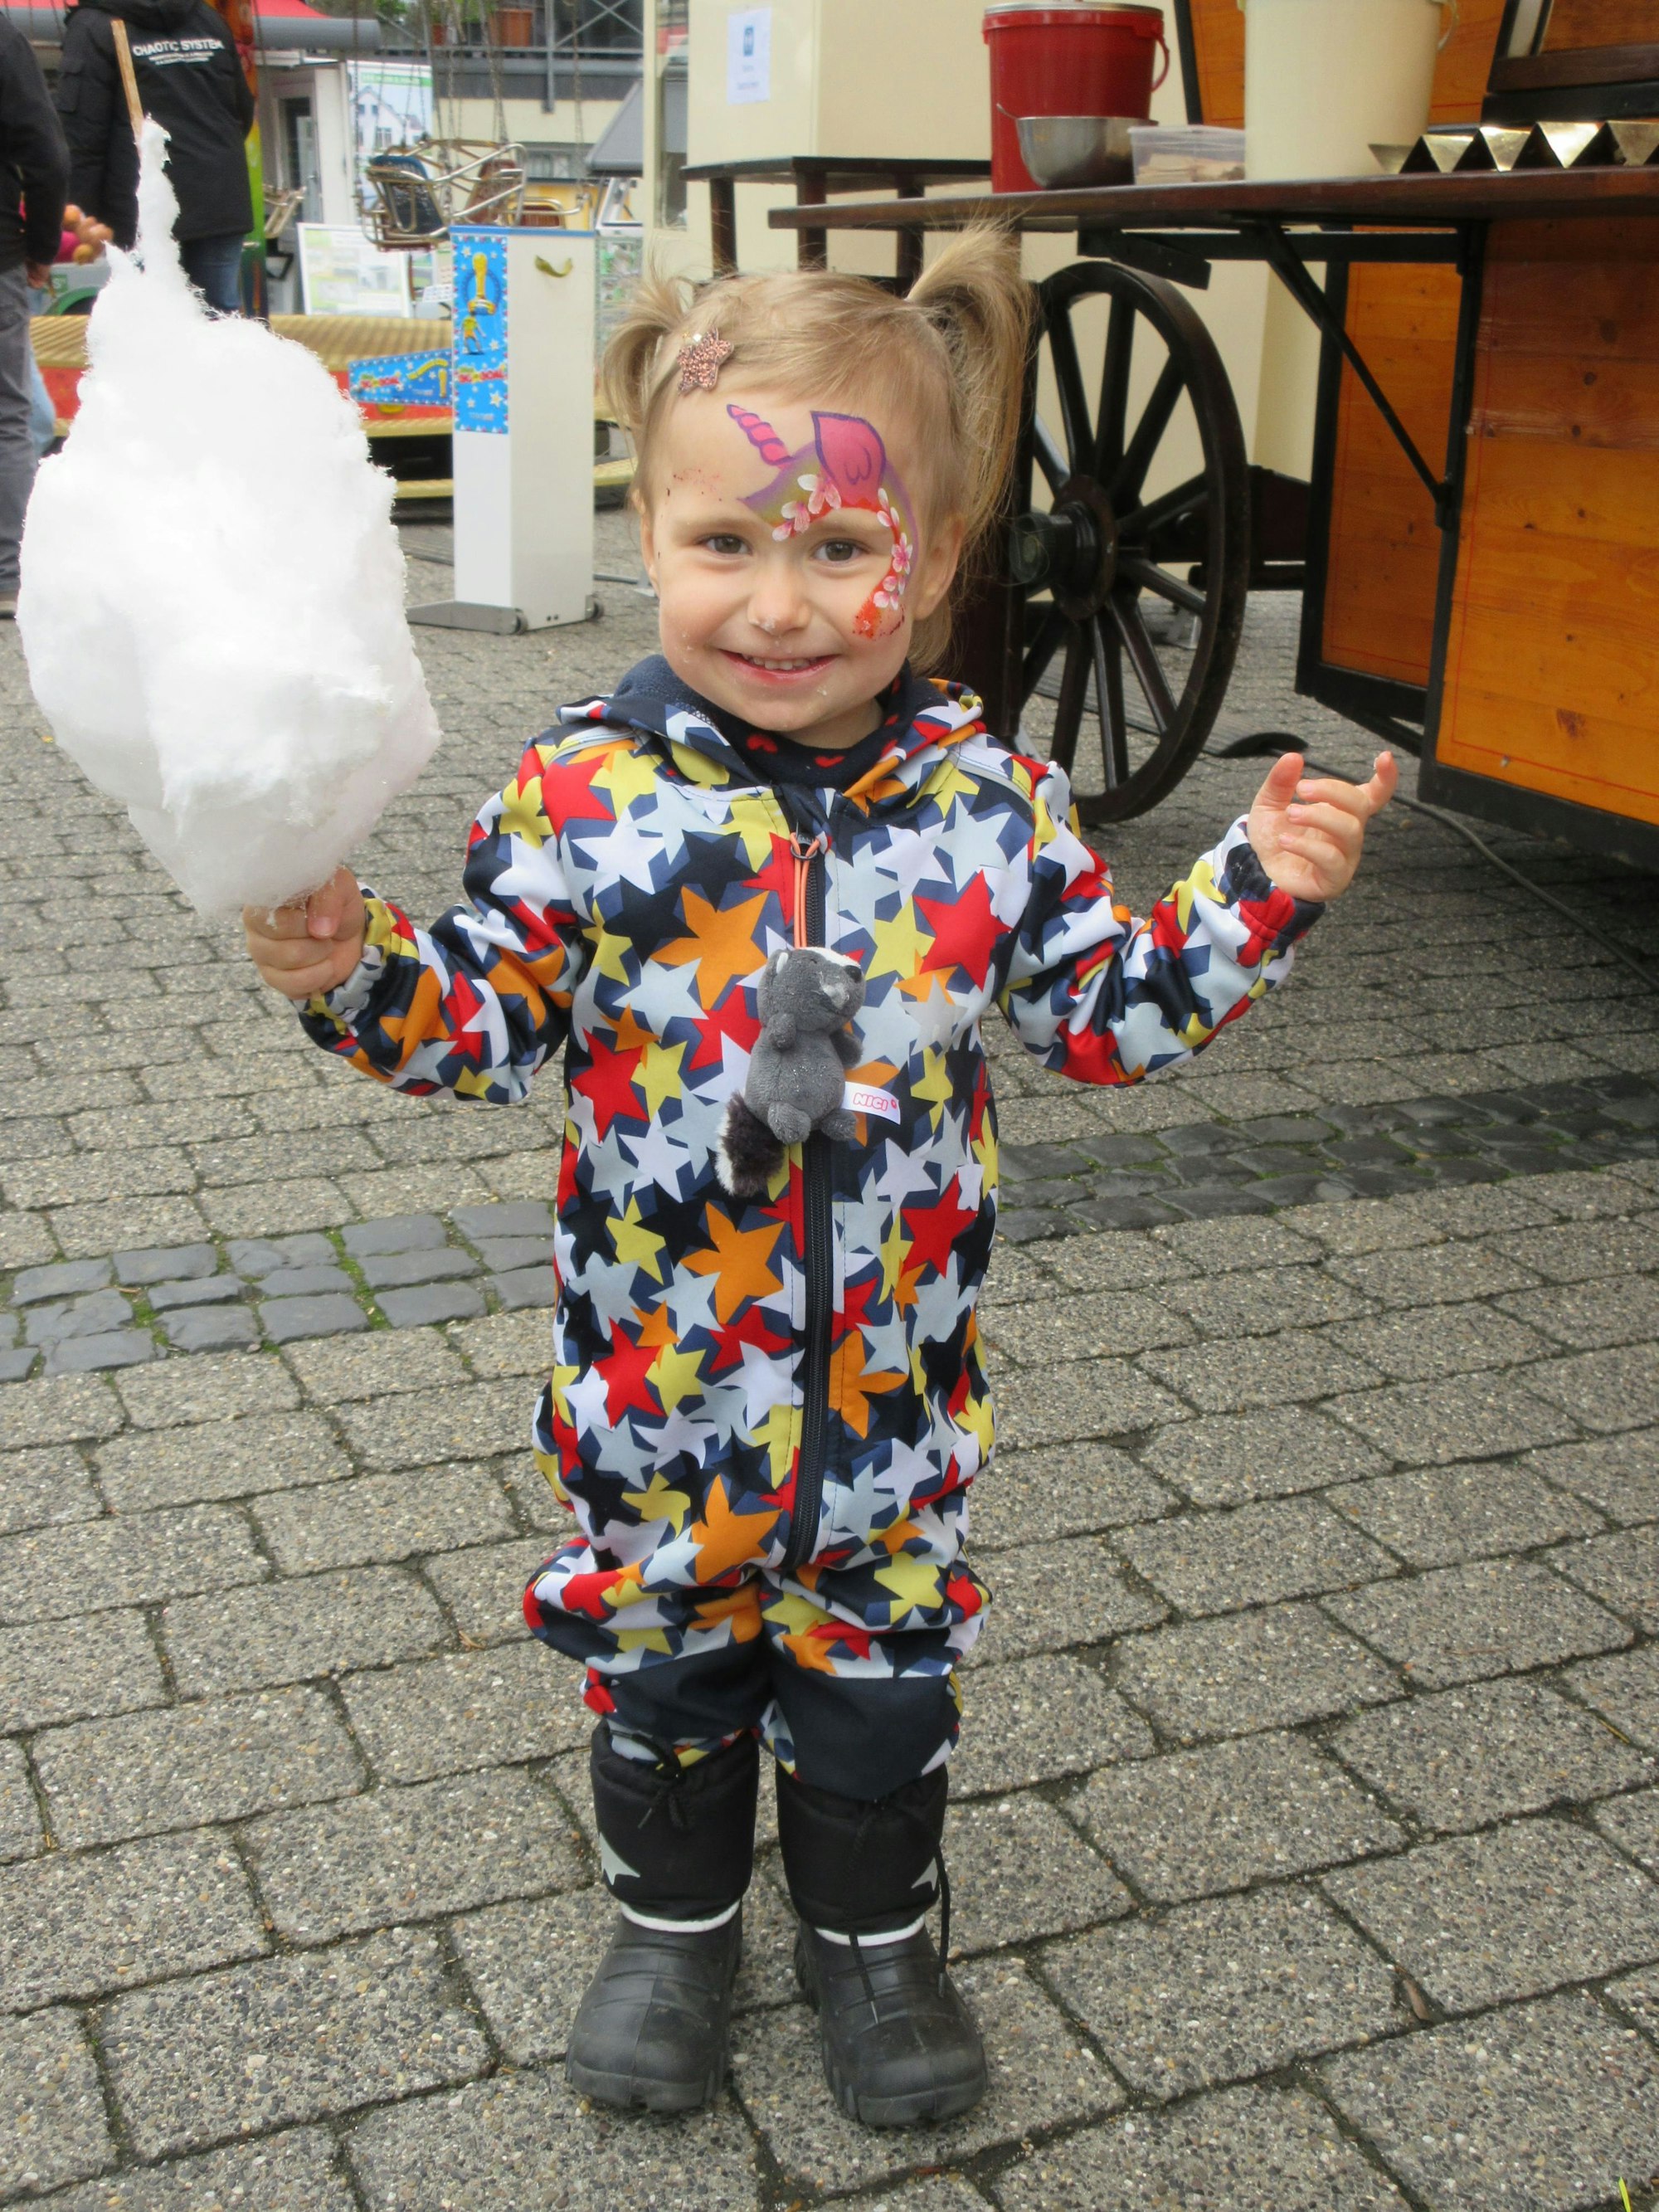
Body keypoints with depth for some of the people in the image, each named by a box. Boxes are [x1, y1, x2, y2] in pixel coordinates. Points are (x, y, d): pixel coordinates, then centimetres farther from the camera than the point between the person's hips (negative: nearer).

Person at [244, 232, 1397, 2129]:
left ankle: (873, 1930, 45)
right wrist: (351, 974, -25)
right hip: (656, 1369, -1)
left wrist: (1253, 895, -11)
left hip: (891, 1369, 1)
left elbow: (1102, 1013, 1)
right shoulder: (585, 792, -14)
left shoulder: (985, 800, -9)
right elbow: (491, 1025, -7)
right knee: (660, 1651, 20)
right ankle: (673, 1919, 46)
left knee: (880, 1663, 19)